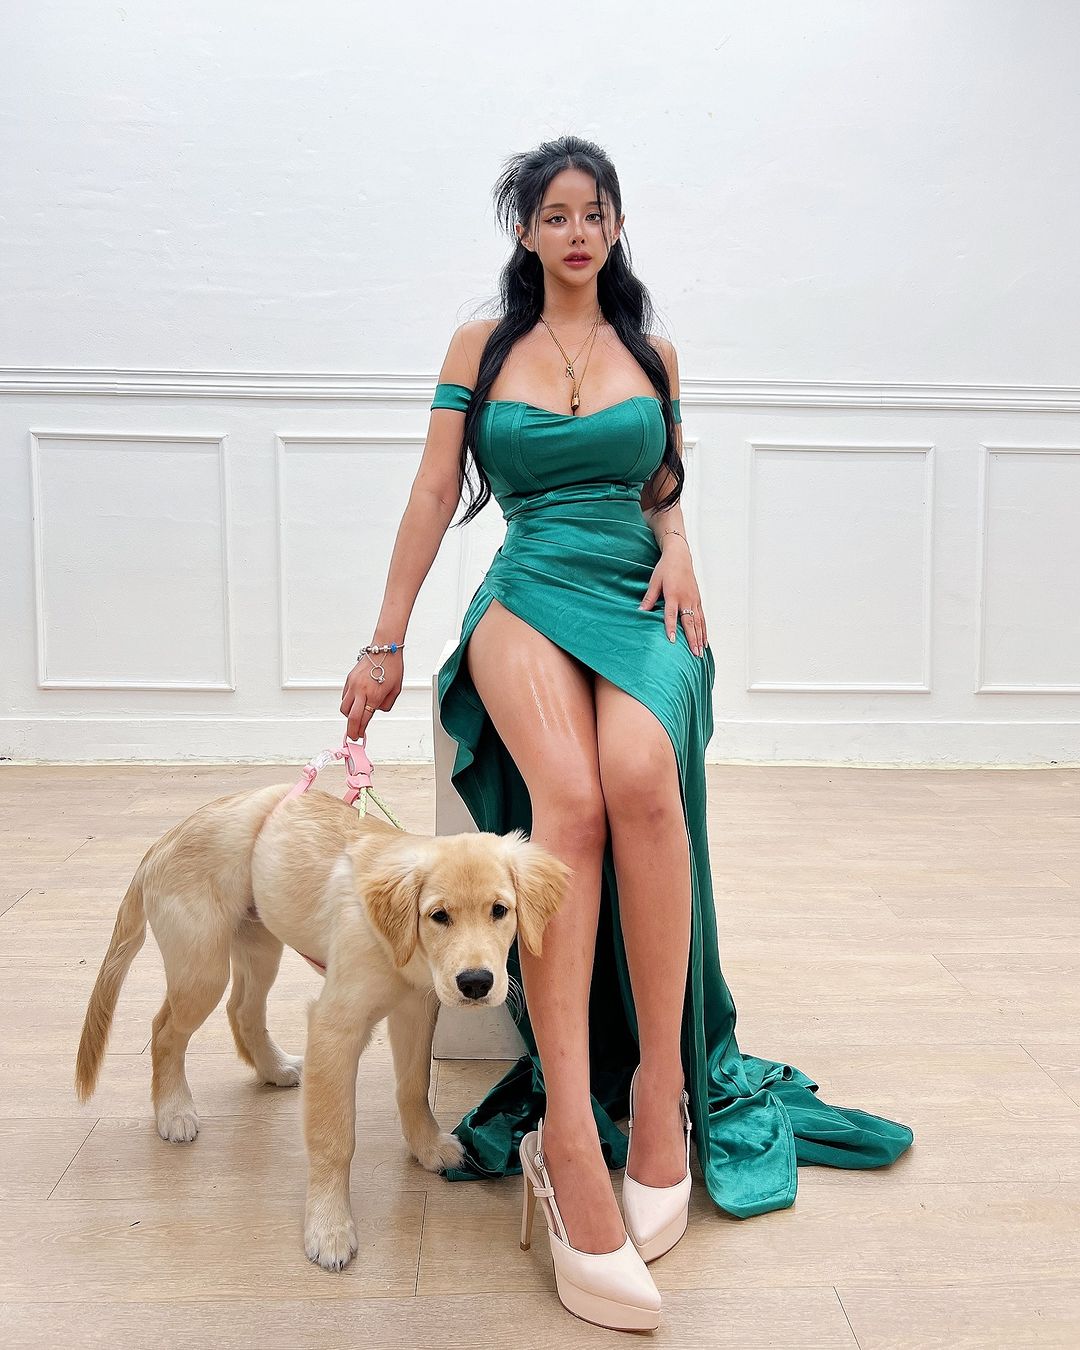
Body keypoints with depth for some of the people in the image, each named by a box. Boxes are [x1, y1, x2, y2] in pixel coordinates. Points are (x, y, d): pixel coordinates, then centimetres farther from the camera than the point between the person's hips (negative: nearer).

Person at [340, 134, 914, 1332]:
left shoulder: (653, 354, 18)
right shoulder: (482, 346, 13)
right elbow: (433, 495, 9)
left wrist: (676, 548, 1)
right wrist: (385, 645, 4)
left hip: (640, 599, 1)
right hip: (530, 595, -1)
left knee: (640, 778, -35)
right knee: (569, 796, -35)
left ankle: (662, 1087, -23)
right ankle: (570, 1141, -35)